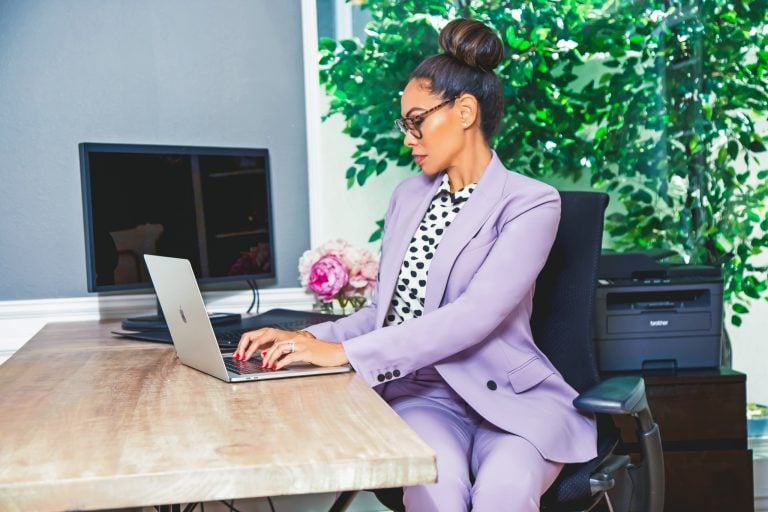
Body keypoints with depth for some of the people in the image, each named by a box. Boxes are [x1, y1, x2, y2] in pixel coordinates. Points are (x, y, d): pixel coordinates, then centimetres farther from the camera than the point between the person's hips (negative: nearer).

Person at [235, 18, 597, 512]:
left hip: (510, 397, -3)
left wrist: (344, 352, -24)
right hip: (423, 393, 3)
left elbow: (474, 317, -20)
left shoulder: (531, 203, -7)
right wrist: (309, 338, -6)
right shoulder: (409, 197, 13)